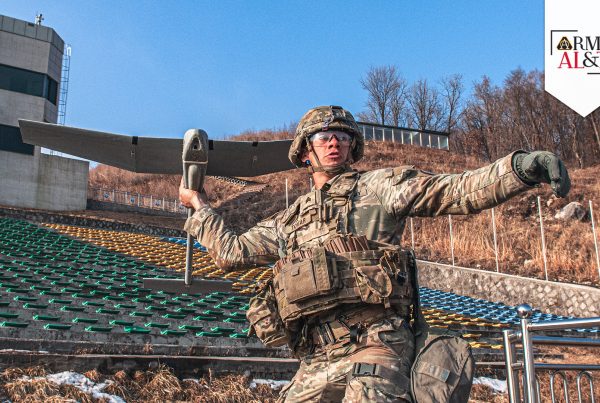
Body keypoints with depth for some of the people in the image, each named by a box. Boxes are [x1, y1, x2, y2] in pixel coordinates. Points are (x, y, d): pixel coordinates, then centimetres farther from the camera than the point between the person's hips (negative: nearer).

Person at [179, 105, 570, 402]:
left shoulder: (380, 186, 9)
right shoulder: (289, 220, 23)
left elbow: (458, 190, -2)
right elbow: (231, 251, 24)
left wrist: (520, 167, -17)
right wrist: (198, 204, 30)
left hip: (372, 345, -5)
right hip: (316, 362, 5)